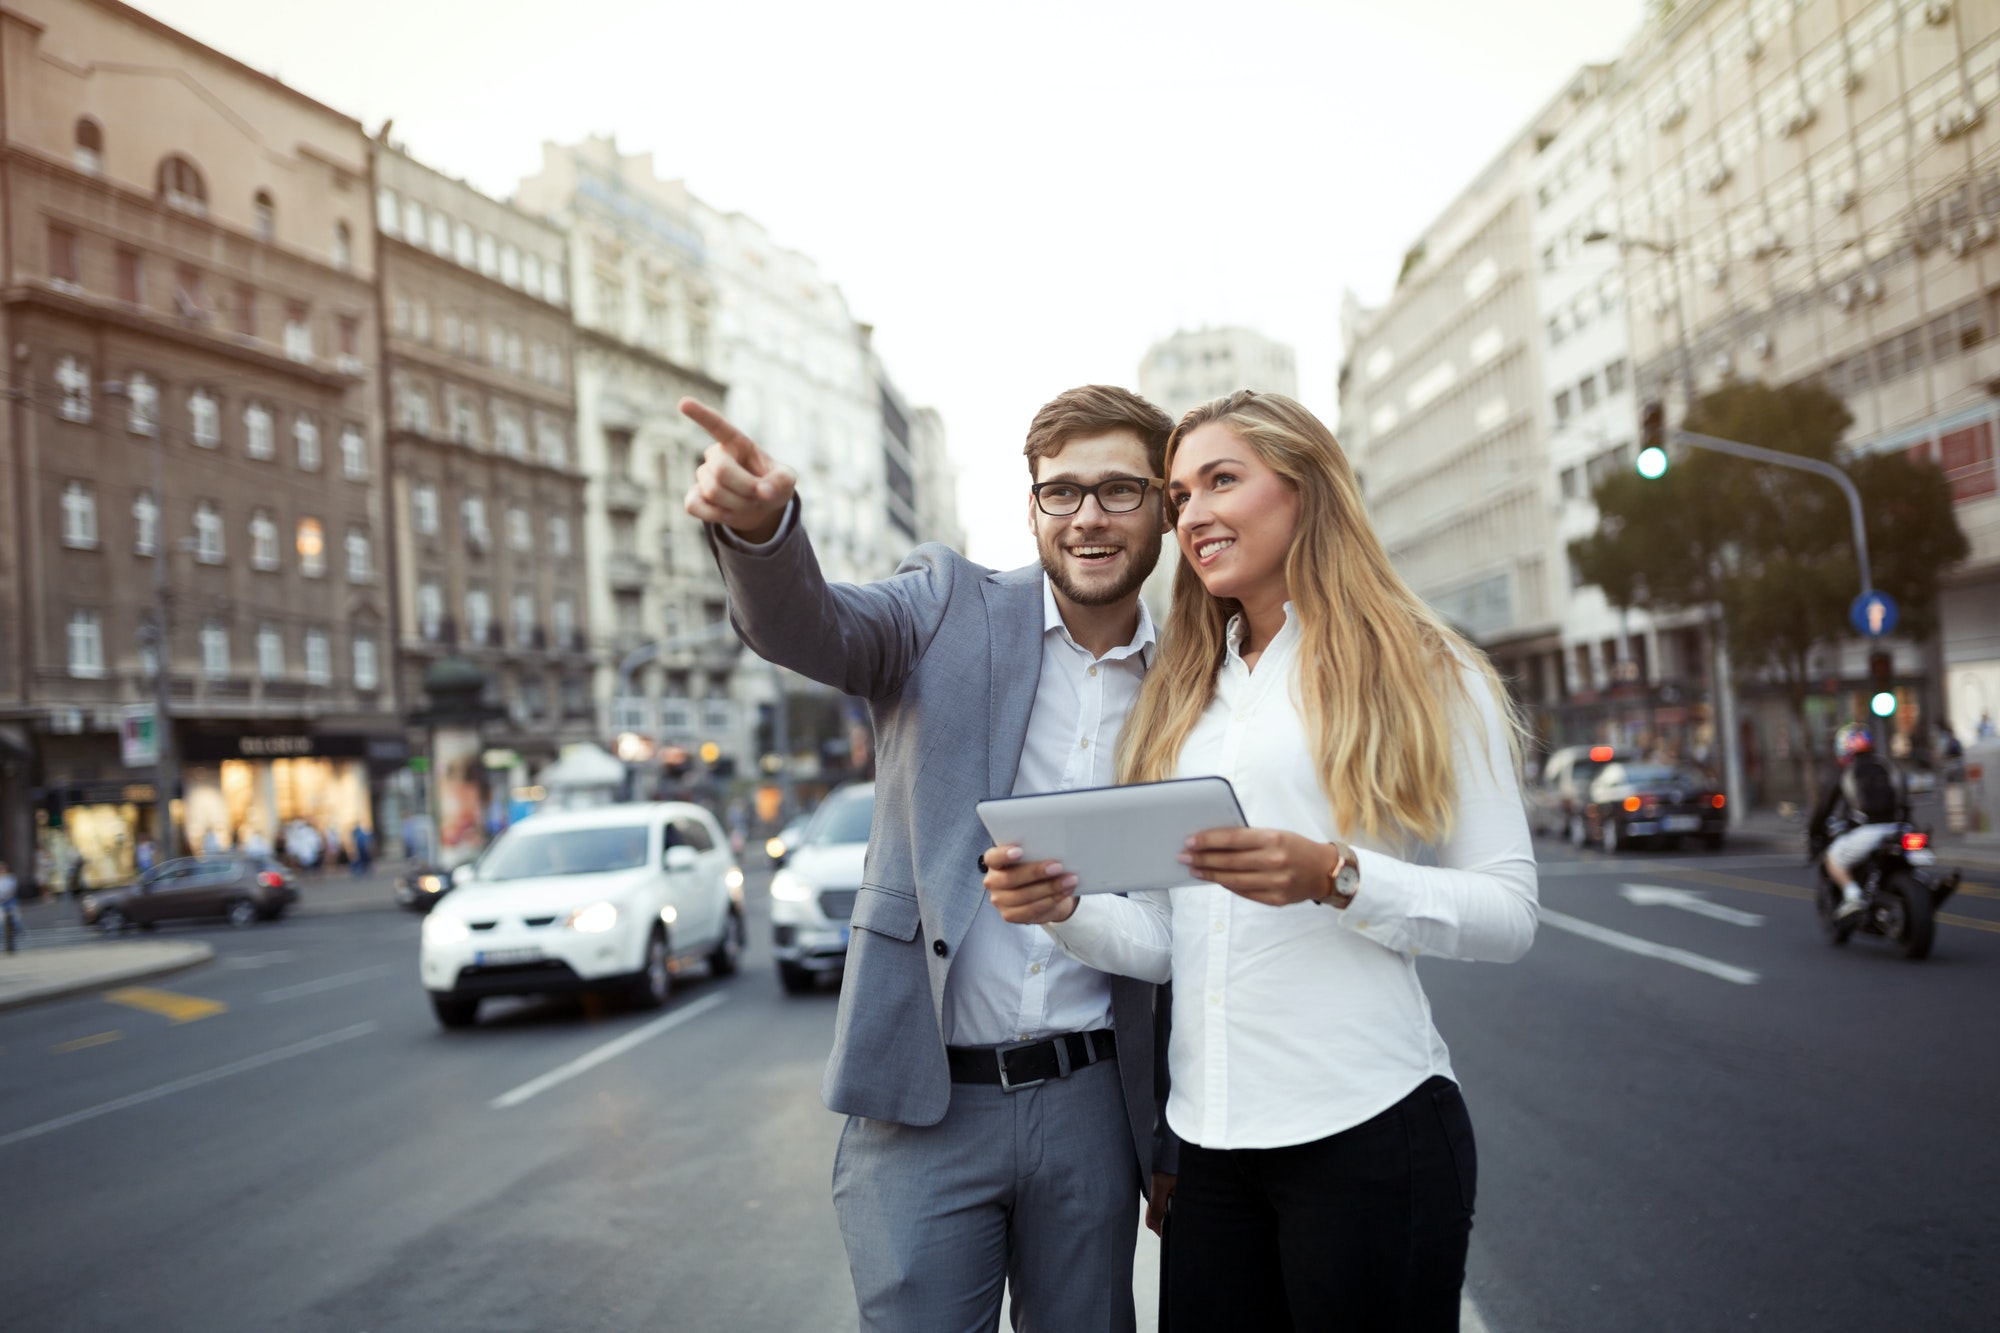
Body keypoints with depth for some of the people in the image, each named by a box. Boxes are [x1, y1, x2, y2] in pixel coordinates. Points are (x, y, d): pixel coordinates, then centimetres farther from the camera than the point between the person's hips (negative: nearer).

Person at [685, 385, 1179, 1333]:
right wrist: (758, 525, -43)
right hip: (923, 1104, -2)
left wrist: (1173, 1148, 12)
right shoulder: (952, 605, 0)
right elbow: (809, 630, -20)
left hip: (1088, 1107, 3)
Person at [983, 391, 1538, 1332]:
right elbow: (1161, 942, 12)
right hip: (1211, 1139, 5)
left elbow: (1509, 912, -6)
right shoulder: (1183, 700, 14)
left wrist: (1335, 877, -21)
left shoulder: (1423, 673, -1)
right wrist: (1066, 906, -8)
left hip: (1364, 1126, -4)